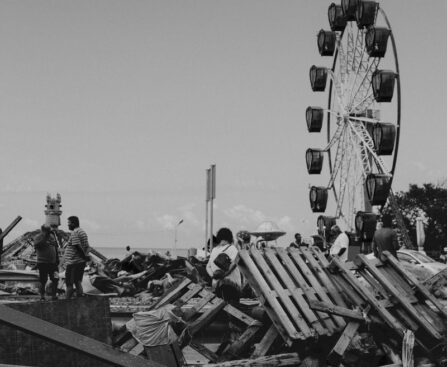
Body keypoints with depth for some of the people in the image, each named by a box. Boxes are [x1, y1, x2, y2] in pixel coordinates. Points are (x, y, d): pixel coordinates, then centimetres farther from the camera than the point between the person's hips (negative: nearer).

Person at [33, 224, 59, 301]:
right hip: (43, 262, -5)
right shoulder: (38, 237, -4)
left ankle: (53, 295, 7)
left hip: (53, 262, 5)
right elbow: (36, 246, -23)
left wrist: (57, 259, 16)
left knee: (55, 280, -1)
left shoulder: (52, 236, 12)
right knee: (43, 281, 0)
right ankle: (42, 296, 10)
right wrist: (44, 237, -24)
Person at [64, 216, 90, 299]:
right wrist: (85, 256, 3)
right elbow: (87, 247, 14)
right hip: (81, 262, 9)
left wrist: (84, 256, -12)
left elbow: (78, 247, -21)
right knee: (78, 282, 12)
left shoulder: (74, 233, -14)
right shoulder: (82, 232, 16)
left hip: (73, 263, -9)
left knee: (69, 284, -4)